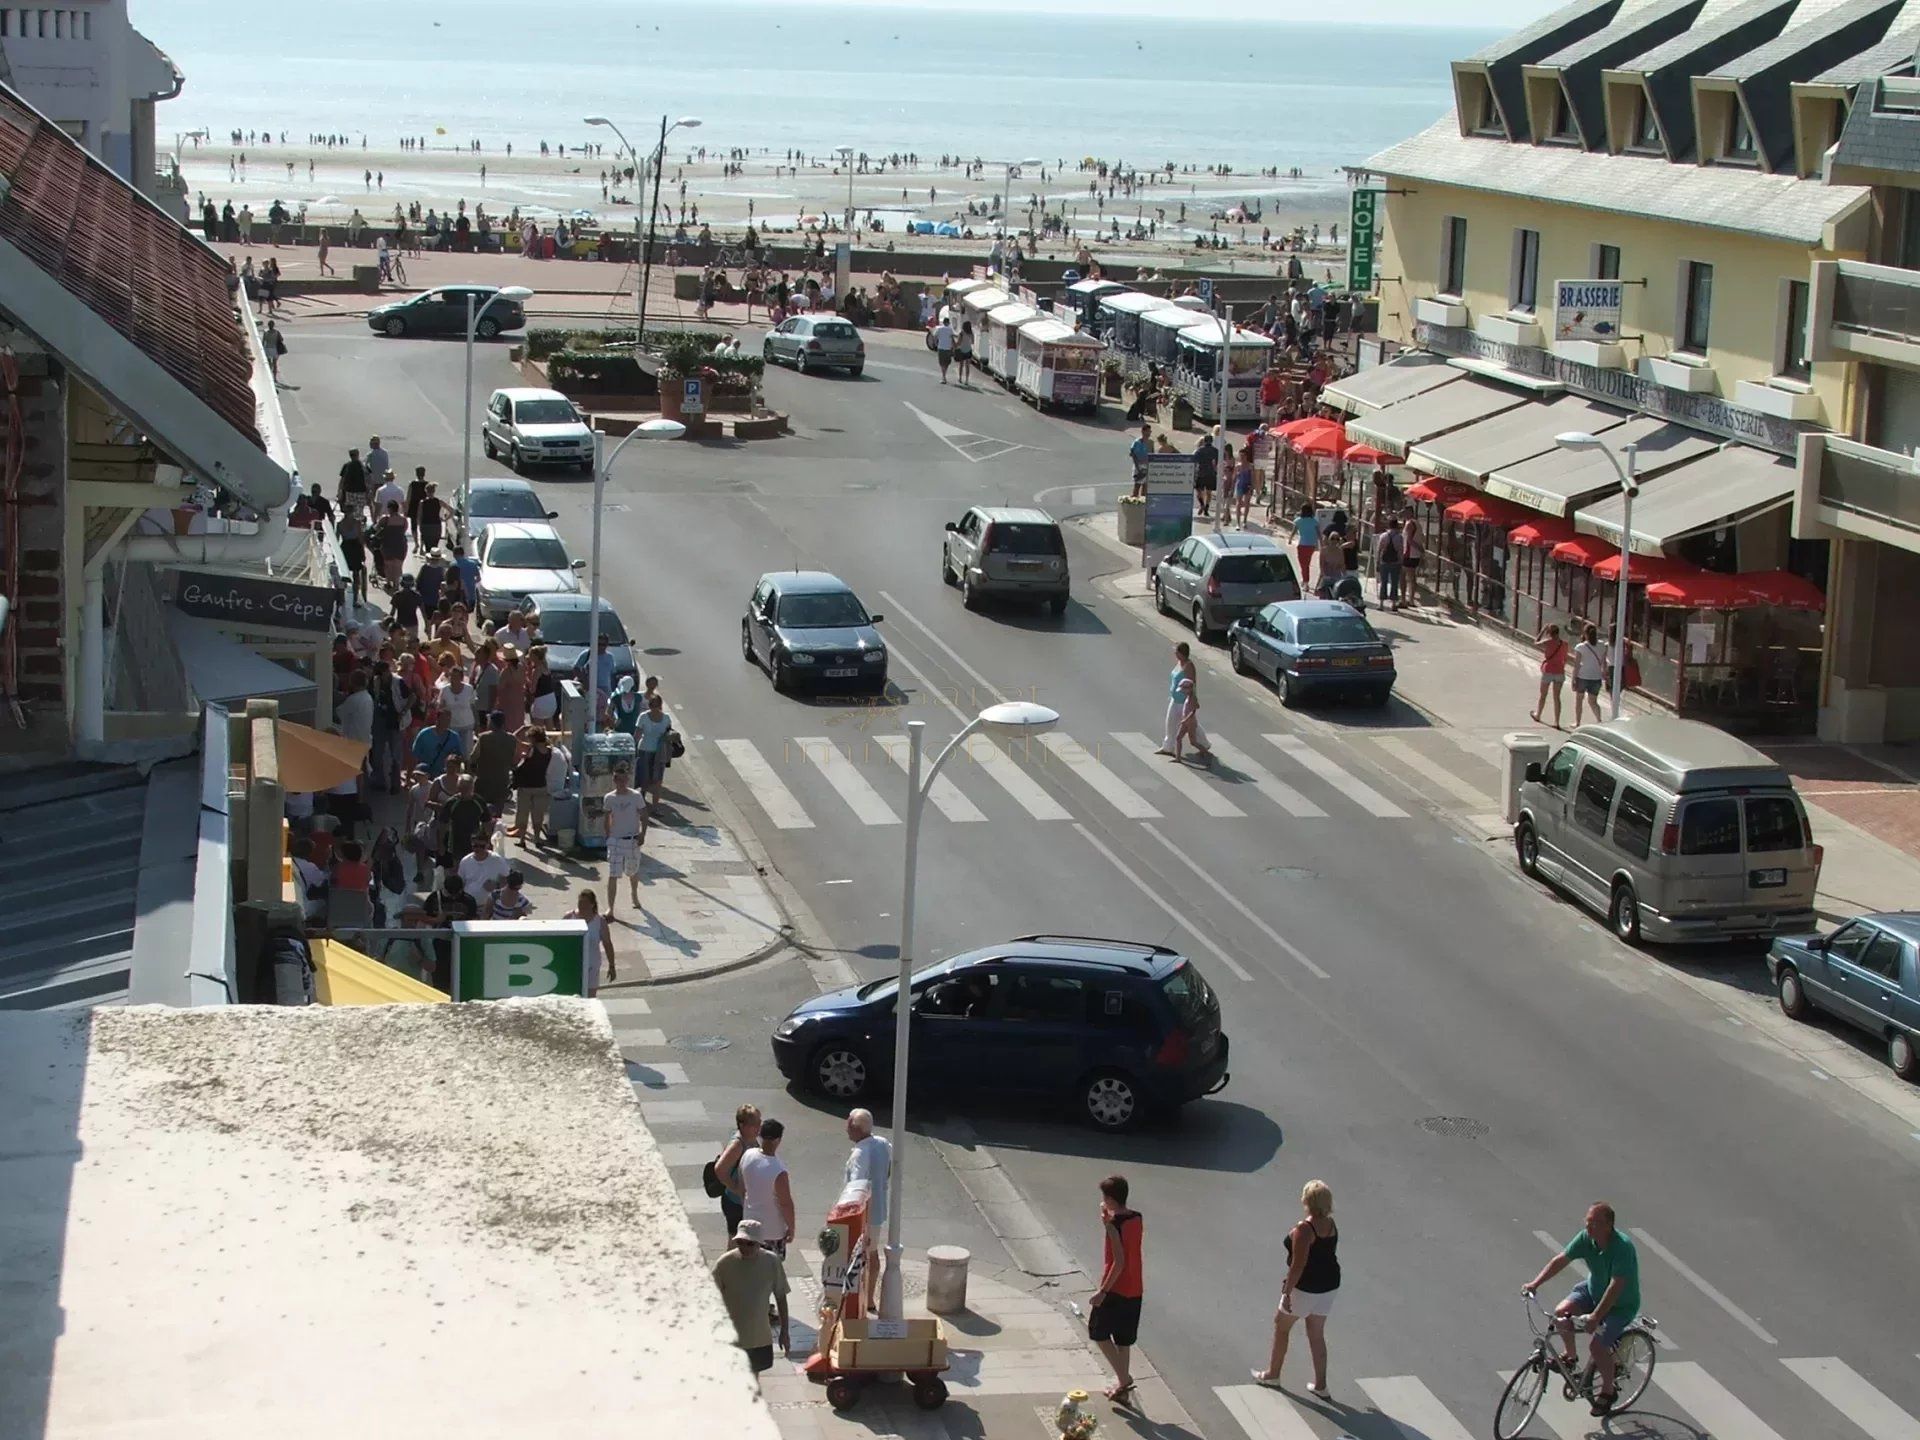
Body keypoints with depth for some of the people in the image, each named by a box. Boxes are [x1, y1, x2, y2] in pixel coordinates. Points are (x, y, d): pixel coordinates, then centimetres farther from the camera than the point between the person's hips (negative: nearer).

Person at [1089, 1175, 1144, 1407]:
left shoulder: (1114, 1224, -20)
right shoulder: (1137, 1219, 3)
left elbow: (1119, 1262, -24)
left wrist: (1103, 1291, -20)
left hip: (1115, 1290, -7)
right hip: (1134, 1290, 7)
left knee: (1098, 1332, 10)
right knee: (1124, 1339, 17)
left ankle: (1123, 1377, 1)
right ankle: (1123, 1387, 22)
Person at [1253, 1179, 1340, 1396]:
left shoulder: (1304, 1229, -26)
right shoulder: (1331, 1224, -1)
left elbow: (1298, 1265, -25)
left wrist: (1287, 1291, -17)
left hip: (1306, 1287, -7)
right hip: (1329, 1285, 7)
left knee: (1281, 1325, 16)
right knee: (1317, 1334, 17)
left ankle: (1272, 1374, 29)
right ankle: (1320, 1385, 21)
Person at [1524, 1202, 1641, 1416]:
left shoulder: (1622, 1247, -33)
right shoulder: (1586, 1238, -15)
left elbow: (1615, 1287, -37)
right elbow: (1561, 1260, -10)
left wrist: (1595, 1317, -42)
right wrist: (1535, 1284, -20)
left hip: (1621, 1304, -6)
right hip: (1593, 1290, 6)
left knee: (1598, 1346, -16)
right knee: (1561, 1312, -17)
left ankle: (1608, 1391, 10)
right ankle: (1570, 1356, 9)